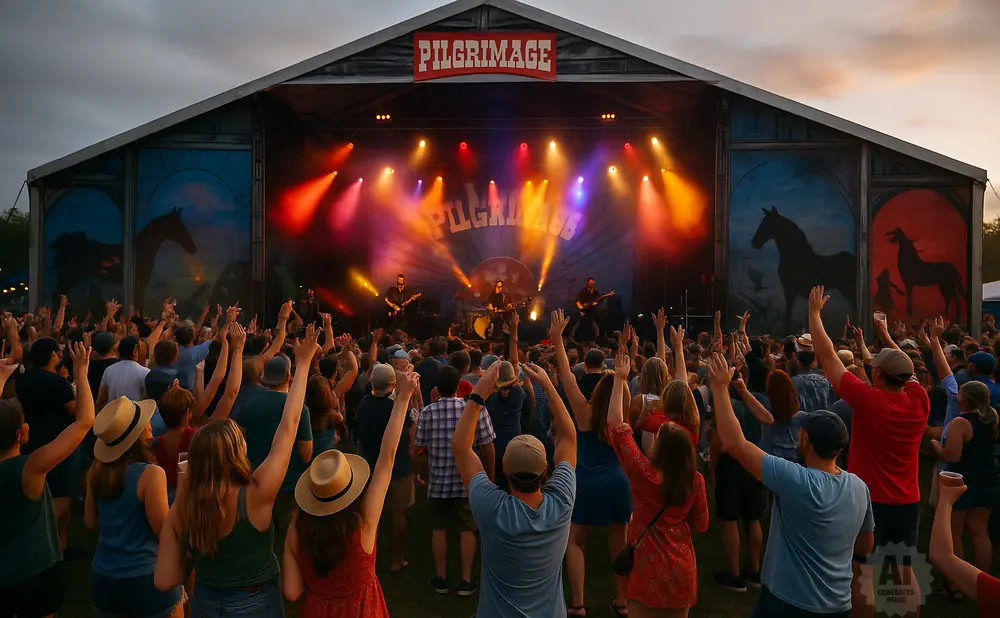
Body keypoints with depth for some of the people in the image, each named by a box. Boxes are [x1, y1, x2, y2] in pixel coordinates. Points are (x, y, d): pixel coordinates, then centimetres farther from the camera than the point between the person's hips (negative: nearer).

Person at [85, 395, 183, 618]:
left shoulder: (97, 469, -4)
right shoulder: (150, 474, -23)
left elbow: (91, 522, 9)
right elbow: (165, 532, -17)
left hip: (102, 577, 6)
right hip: (145, 579, -6)